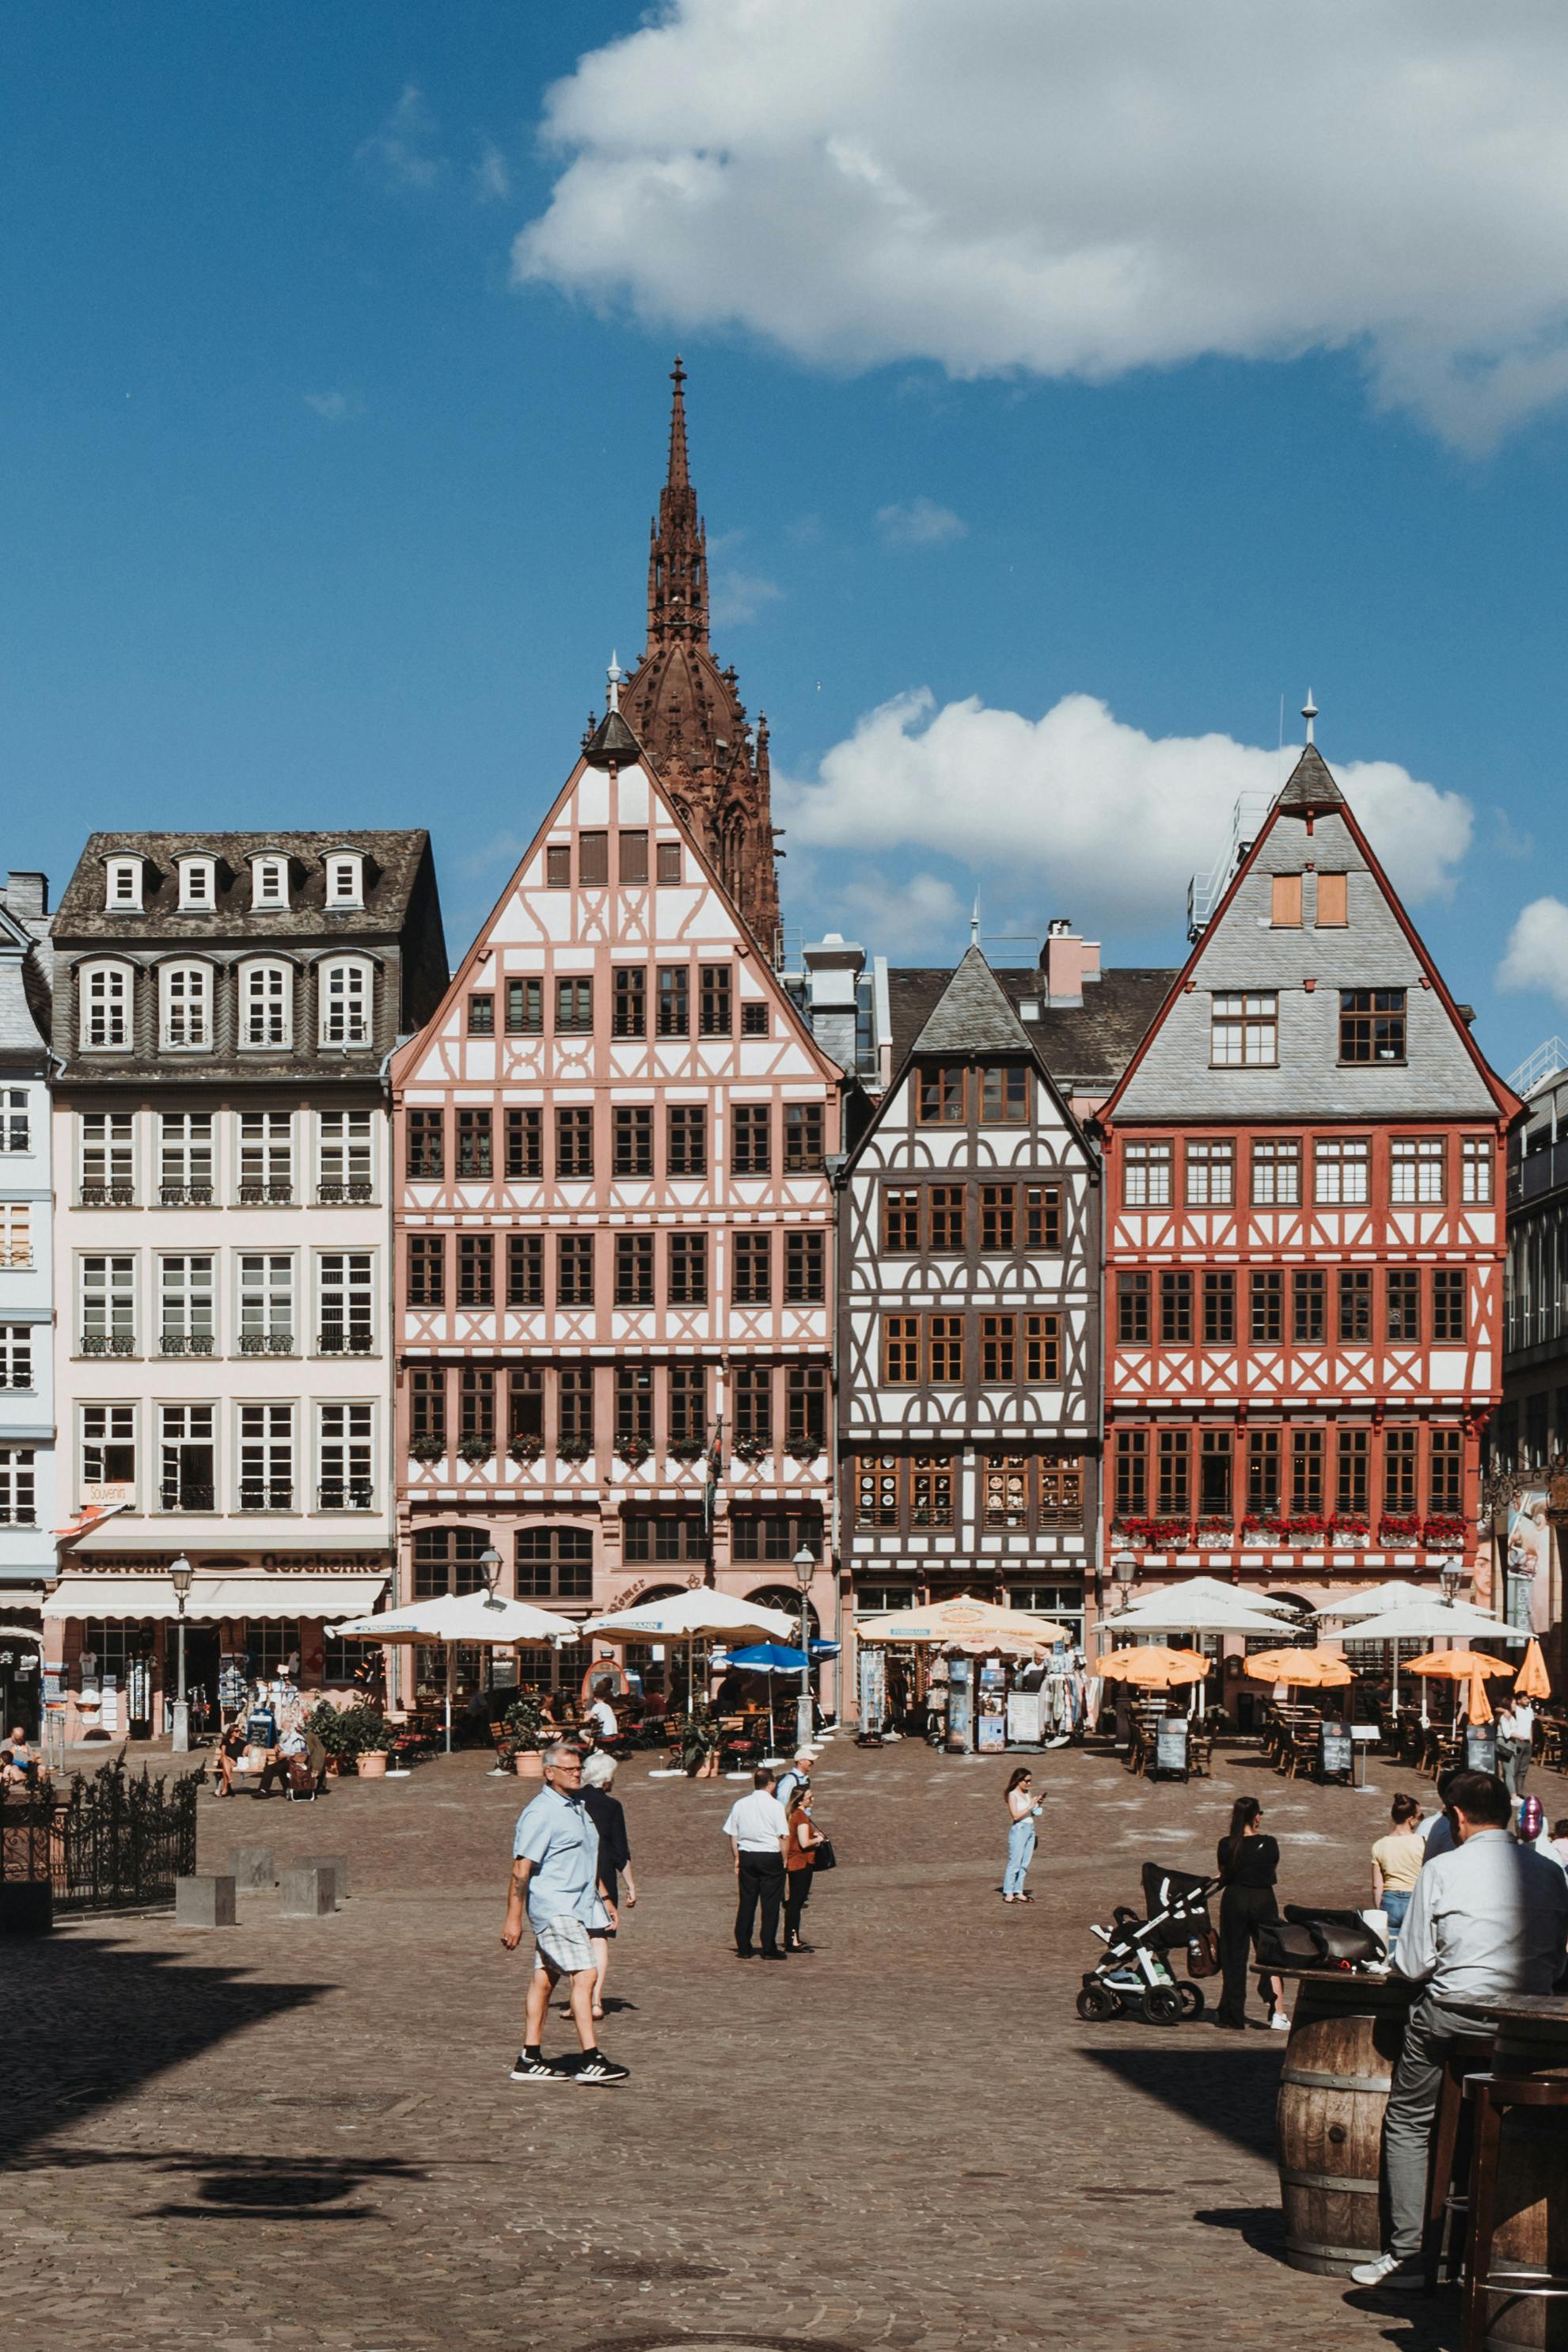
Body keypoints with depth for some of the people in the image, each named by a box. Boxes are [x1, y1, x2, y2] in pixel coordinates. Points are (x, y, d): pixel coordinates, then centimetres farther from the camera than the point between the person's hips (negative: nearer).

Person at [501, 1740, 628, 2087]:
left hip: (576, 1907, 9)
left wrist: (604, 1896, 28)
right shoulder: (540, 1813, -12)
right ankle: (591, 2061, -20)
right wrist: (513, 1919, -18)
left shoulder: (578, 1807, 17)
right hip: (553, 1907, -9)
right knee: (584, 1975, -16)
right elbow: (521, 1868, -15)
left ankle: (530, 2060, 13)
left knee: (544, 1979, 10)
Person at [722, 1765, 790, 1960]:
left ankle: (744, 1948, 11)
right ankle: (769, 1948, 2)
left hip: (746, 1856, 4)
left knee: (746, 1902, 9)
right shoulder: (775, 1806, -8)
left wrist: (738, 1858, 16)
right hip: (770, 1856, -4)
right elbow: (784, 1836, -10)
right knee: (770, 1903, 2)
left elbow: (732, 1834, 9)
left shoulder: (740, 1804, 5)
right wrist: (784, 1859, 0)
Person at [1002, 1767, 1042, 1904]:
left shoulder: (1028, 1794, 13)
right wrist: (1030, 1807, -15)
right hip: (1018, 1830, -7)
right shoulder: (1013, 1795, -7)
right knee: (1015, 1862, -7)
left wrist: (1037, 1807, -1)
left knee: (1025, 1863, 6)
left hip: (1030, 1829, 7)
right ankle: (1008, 1894, -4)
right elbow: (1015, 1815, -15)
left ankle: (1018, 1892, 11)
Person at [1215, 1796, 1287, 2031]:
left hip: (1234, 1900, 0)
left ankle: (1233, 2015, 12)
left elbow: (1224, 1873, 5)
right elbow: (1274, 1873, 6)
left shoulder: (1226, 1845, -8)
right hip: (1264, 1901, 0)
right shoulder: (1268, 1844, -9)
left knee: (1234, 1958, 9)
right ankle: (1278, 2013, 1)